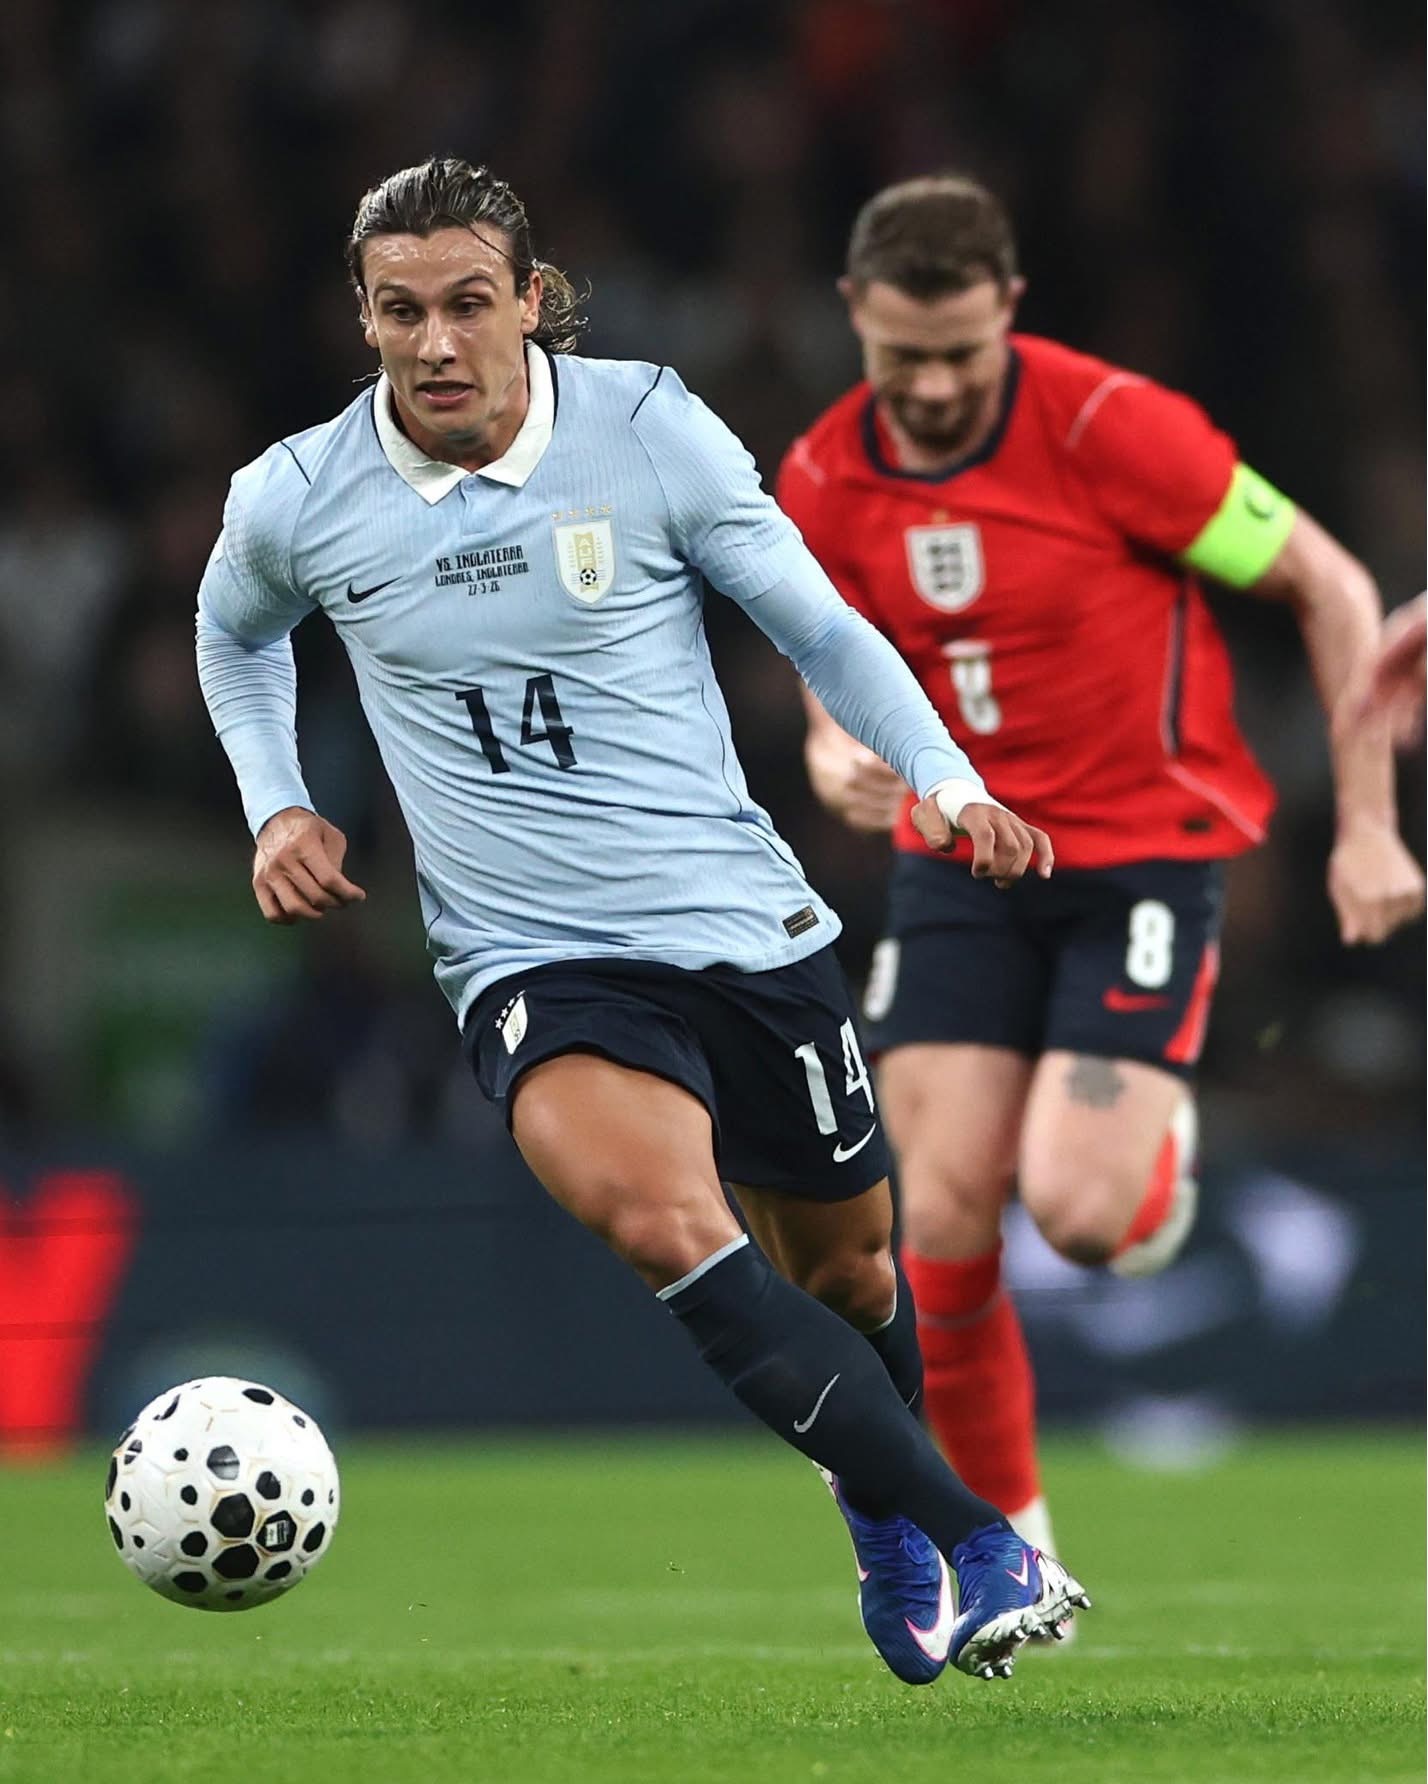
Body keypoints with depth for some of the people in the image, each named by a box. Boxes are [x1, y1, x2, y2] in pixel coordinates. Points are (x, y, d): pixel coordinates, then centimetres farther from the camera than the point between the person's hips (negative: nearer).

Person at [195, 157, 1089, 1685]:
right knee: (661, 1221, -29)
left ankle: (884, 1528, 48)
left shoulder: (651, 432, -6)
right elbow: (236, 634, 22)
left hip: (749, 925, 1)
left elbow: (817, 625, 5)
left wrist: (948, 781, -7)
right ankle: (983, 1550, -27)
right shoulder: (294, 501, -3)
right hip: (535, 967, -1)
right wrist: (275, 807, 8)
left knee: (844, 1263, 13)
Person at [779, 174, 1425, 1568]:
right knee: (943, 1218, -11)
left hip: (1146, 848, -4)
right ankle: (1003, 1533, 9)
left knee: (1079, 1211, -19)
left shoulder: (1109, 425, -17)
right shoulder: (824, 484, -2)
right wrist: (843, 765, -16)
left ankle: (1157, 1135, 20)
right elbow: (838, 704, 10)